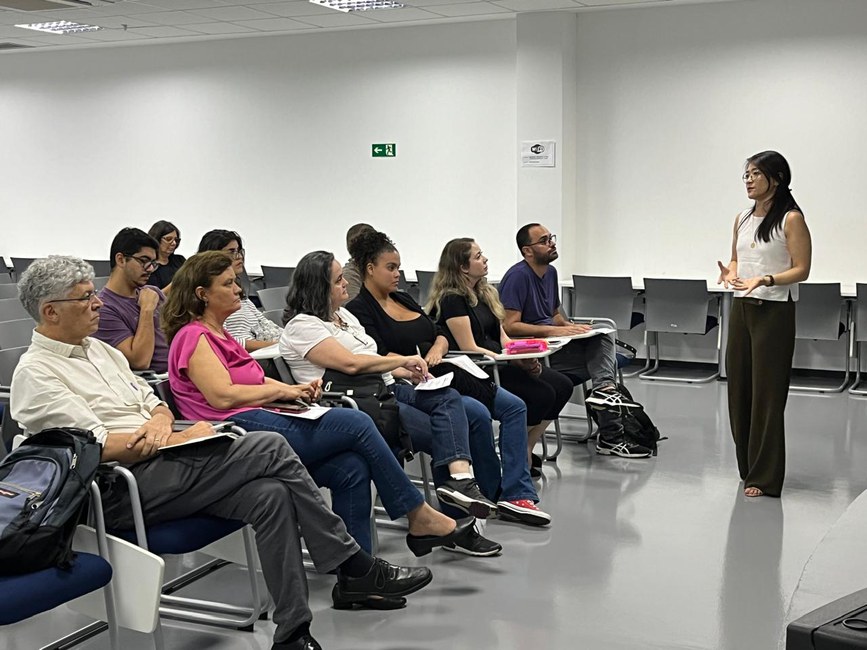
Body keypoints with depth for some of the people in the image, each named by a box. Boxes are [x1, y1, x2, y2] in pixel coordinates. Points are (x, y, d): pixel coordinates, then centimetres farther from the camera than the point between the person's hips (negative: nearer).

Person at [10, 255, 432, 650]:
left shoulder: (99, 349, 20)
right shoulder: (35, 373, -6)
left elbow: (154, 402, 21)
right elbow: (97, 447, -15)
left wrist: (160, 421, -4)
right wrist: (184, 439, -11)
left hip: (163, 468, 8)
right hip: (121, 491, -8)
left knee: (271, 494, -19)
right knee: (269, 448, -21)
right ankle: (355, 569, -12)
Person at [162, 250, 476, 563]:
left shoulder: (217, 333, 26)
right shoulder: (193, 336, -4)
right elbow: (223, 396, -16)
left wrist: (295, 389, 7)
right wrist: (281, 390, -5)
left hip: (257, 424, 9)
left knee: (352, 468, -13)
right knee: (357, 423, -14)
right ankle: (420, 518, -6)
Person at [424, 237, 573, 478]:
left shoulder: (485, 292, 16)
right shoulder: (452, 300, -11)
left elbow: (502, 336, 14)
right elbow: (469, 349, -17)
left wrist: (525, 357, -5)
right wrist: (515, 361, -21)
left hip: (498, 363, 9)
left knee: (563, 385, -5)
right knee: (542, 394, -24)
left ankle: (526, 449, 1)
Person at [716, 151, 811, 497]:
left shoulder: (791, 219, -9)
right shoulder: (742, 218, 11)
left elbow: (801, 269, -11)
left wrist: (765, 280, -25)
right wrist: (729, 273, -3)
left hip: (774, 311, -7)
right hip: (741, 309, 7)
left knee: (766, 392, -4)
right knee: (739, 387, 10)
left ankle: (765, 476, 4)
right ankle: (747, 466, 24)